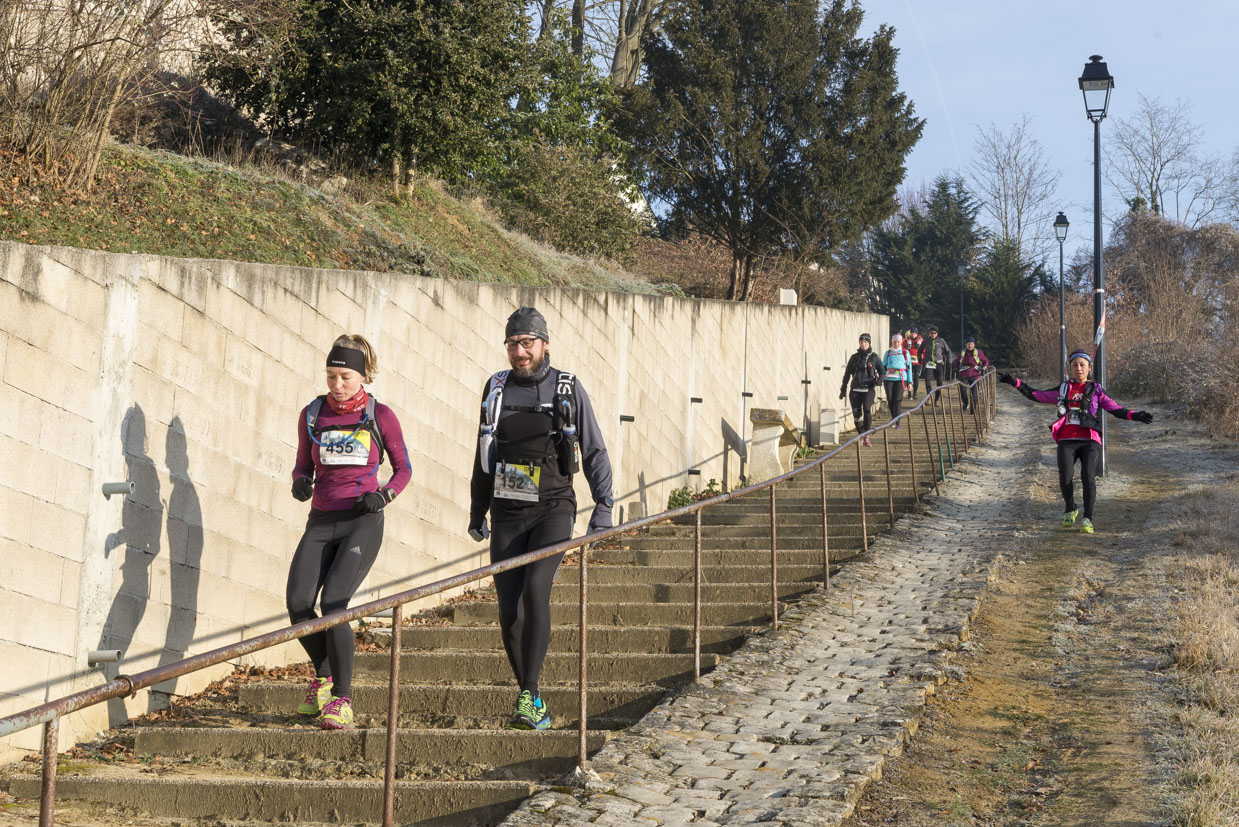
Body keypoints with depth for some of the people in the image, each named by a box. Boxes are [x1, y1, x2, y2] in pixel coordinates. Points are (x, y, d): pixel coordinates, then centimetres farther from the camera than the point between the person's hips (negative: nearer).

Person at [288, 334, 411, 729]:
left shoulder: (380, 416, 1)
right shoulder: (312, 415, 8)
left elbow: (403, 468, 10)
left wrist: (384, 495, -9)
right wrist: (300, 482, -4)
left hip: (362, 522, -3)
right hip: (321, 522, 3)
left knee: (332, 602, -20)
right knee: (298, 603, -13)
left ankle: (341, 700, -10)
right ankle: (324, 675, 15)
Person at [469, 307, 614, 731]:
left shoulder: (568, 389, 0)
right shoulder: (496, 388, 8)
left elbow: (595, 451, 4)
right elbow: (483, 458, 18)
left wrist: (603, 506, -4)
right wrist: (477, 514, 19)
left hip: (553, 509, -3)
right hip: (508, 515, 3)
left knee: (535, 588, -25)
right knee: (510, 612, 0)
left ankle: (529, 696, -23)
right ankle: (533, 706, 14)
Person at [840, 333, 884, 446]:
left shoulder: (874, 357, 4)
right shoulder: (854, 357, 9)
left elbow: (882, 372, 10)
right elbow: (847, 373, 17)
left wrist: (878, 381, -10)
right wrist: (843, 389, 16)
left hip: (869, 389, -3)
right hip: (856, 389, 3)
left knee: (867, 409, -23)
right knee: (856, 414, -1)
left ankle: (866, 435, -13)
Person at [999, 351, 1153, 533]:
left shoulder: (1096, 390, 17)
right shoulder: (1062, 390, 21)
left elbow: (1115, 408, 9)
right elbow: (1035, 395, 25)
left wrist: (1135, 416, -7)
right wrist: (1015, 383, 18)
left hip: (1089, 441, -1)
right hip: (1067, 441, 1)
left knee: (1088, 476, -23)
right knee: (1065, 475, -22)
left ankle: (1088, 519, -10)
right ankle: (1070, 509, 6)